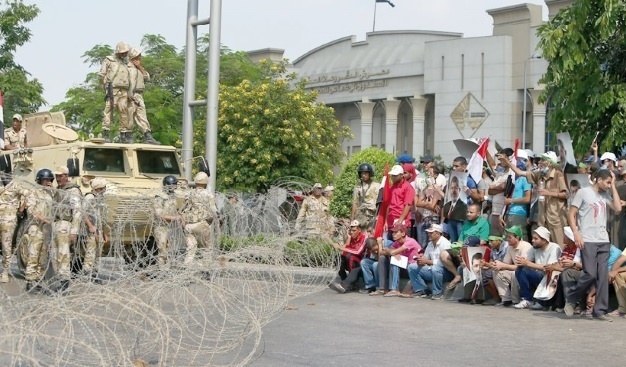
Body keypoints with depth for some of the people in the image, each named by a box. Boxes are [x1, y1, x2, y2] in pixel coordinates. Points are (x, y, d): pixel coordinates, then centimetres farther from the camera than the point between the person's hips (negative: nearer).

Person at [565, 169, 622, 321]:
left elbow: (618, 208, 1)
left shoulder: (605, 195, 15)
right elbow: (571, 214, -2)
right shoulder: (583, 192, 0)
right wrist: (576, 233, -13)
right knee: (590, 275, -11)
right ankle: (570, 299, 10)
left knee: (603, 276, 1)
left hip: (604, 241, 5)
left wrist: (613, 186, 4)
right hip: (587, 241, -5)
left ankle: (600, 311, 5)